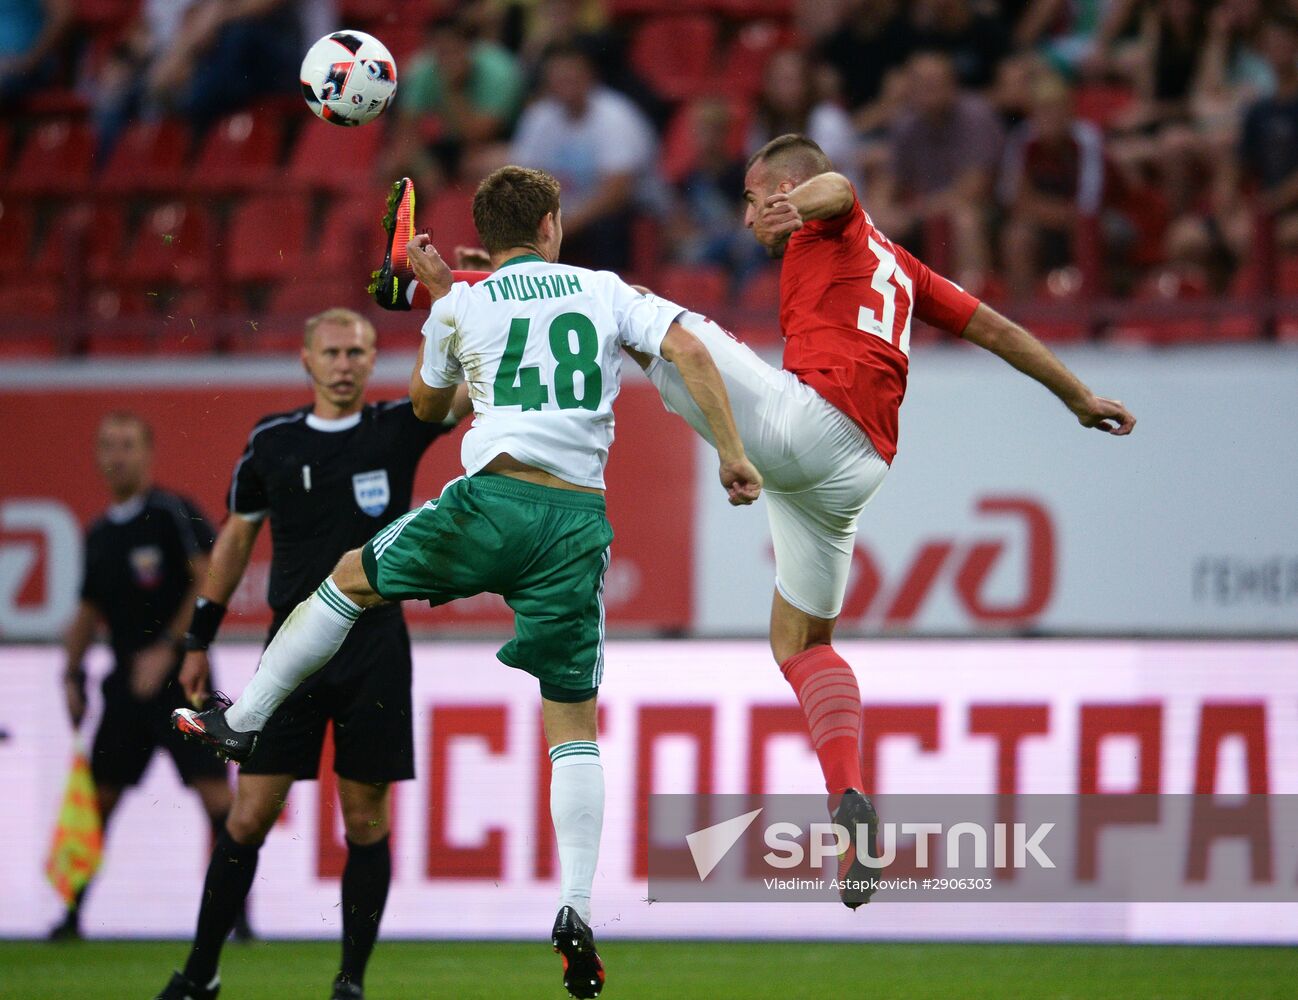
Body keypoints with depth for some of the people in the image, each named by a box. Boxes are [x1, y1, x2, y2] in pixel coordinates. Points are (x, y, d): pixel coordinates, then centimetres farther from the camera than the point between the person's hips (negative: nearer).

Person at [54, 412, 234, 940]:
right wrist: (72, 674, 14)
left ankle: (236, 908, -8)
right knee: (99, 794, 6)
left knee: (212, 788, -12)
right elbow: (89, 610, 23)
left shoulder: (174, 513, -7)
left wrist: (168, 648, -19)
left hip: (179, 678, -6)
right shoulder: (98, 534, 14)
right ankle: (73, 912, 14)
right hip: (126, 681, 6)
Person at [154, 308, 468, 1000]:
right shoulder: (271, 443, 6)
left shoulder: (398, 428, 1)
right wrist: (199, 639, 14)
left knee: (365, 819, 1)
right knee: (249, 815, -2)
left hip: (375, 651, -1)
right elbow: (237, 535, 15)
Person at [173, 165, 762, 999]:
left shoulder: (461, 306, 12)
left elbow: (427, 405, 28)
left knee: (349, 581, 25)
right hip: (580, 522, 2)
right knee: (574, 723, 8)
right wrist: (733, 455, 5)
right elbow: (689, 351, 1)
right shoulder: (605, 289, 15)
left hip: (494, 499, -2)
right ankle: (577, 907, -7)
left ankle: (241, 725, 28)